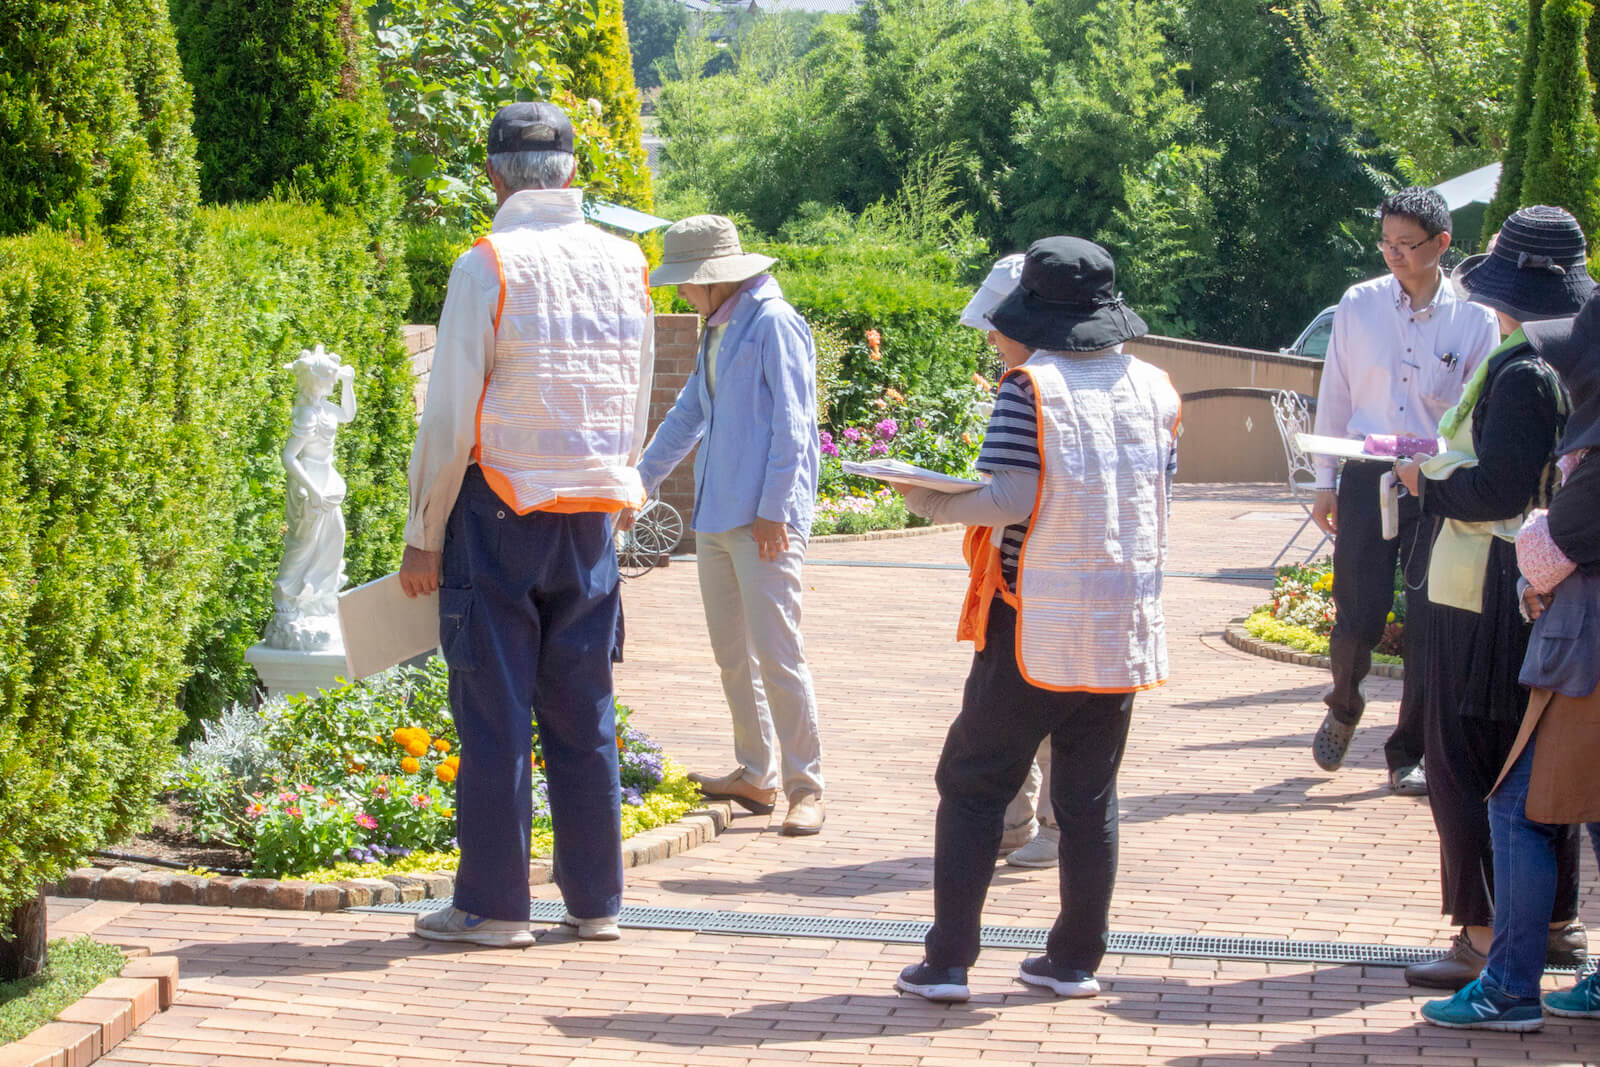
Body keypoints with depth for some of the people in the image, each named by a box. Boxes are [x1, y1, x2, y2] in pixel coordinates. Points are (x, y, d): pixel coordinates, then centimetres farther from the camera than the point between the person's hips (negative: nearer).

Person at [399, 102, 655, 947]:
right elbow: (637, 408, 12)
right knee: (583, 712, 11)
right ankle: (596, 900, 15)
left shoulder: (488, 266, -10)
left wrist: (424, 535, -2)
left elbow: (450, 417, -9)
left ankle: (493, 906, 4)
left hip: (500, 511, -5)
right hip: (592, 514, 5)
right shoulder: (625, 265, 6)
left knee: (494, 714, 0)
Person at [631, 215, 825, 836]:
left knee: (776, 651, -9)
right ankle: (755, 775, 18)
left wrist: (773, 511, -16)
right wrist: (639, 482, 30)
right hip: (715, 516, 9)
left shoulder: (773, 325, -10)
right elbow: (689, 415, 28)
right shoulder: (718, 331, 17)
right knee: (731, 654, 11)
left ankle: (805, 787, -5)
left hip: (765, 520, -9)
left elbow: (790, 426, -13)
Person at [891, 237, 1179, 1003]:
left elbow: (1008, 502, -18)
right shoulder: (1154, 389, 4)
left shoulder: (1030, 388, -12)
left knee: (972, 787, 5)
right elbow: (1159, 492, 13)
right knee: (1089, 798, 13)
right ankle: (1075, 959, 16)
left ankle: (947, 961, 3)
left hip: (1035, 626, -5)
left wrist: (929, 503, -5)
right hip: (1125, 625, 5)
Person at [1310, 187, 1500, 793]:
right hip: (1366, 477, 0)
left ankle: (1410, 754, 13)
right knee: (1358, 618, -6)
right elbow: (1334, 397, 9)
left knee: (1429, 624, -2)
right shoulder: (1358, 305, 4)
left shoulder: (1474, 319, 1)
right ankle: (1344, 710, 26)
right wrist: (1325, 482, 7)